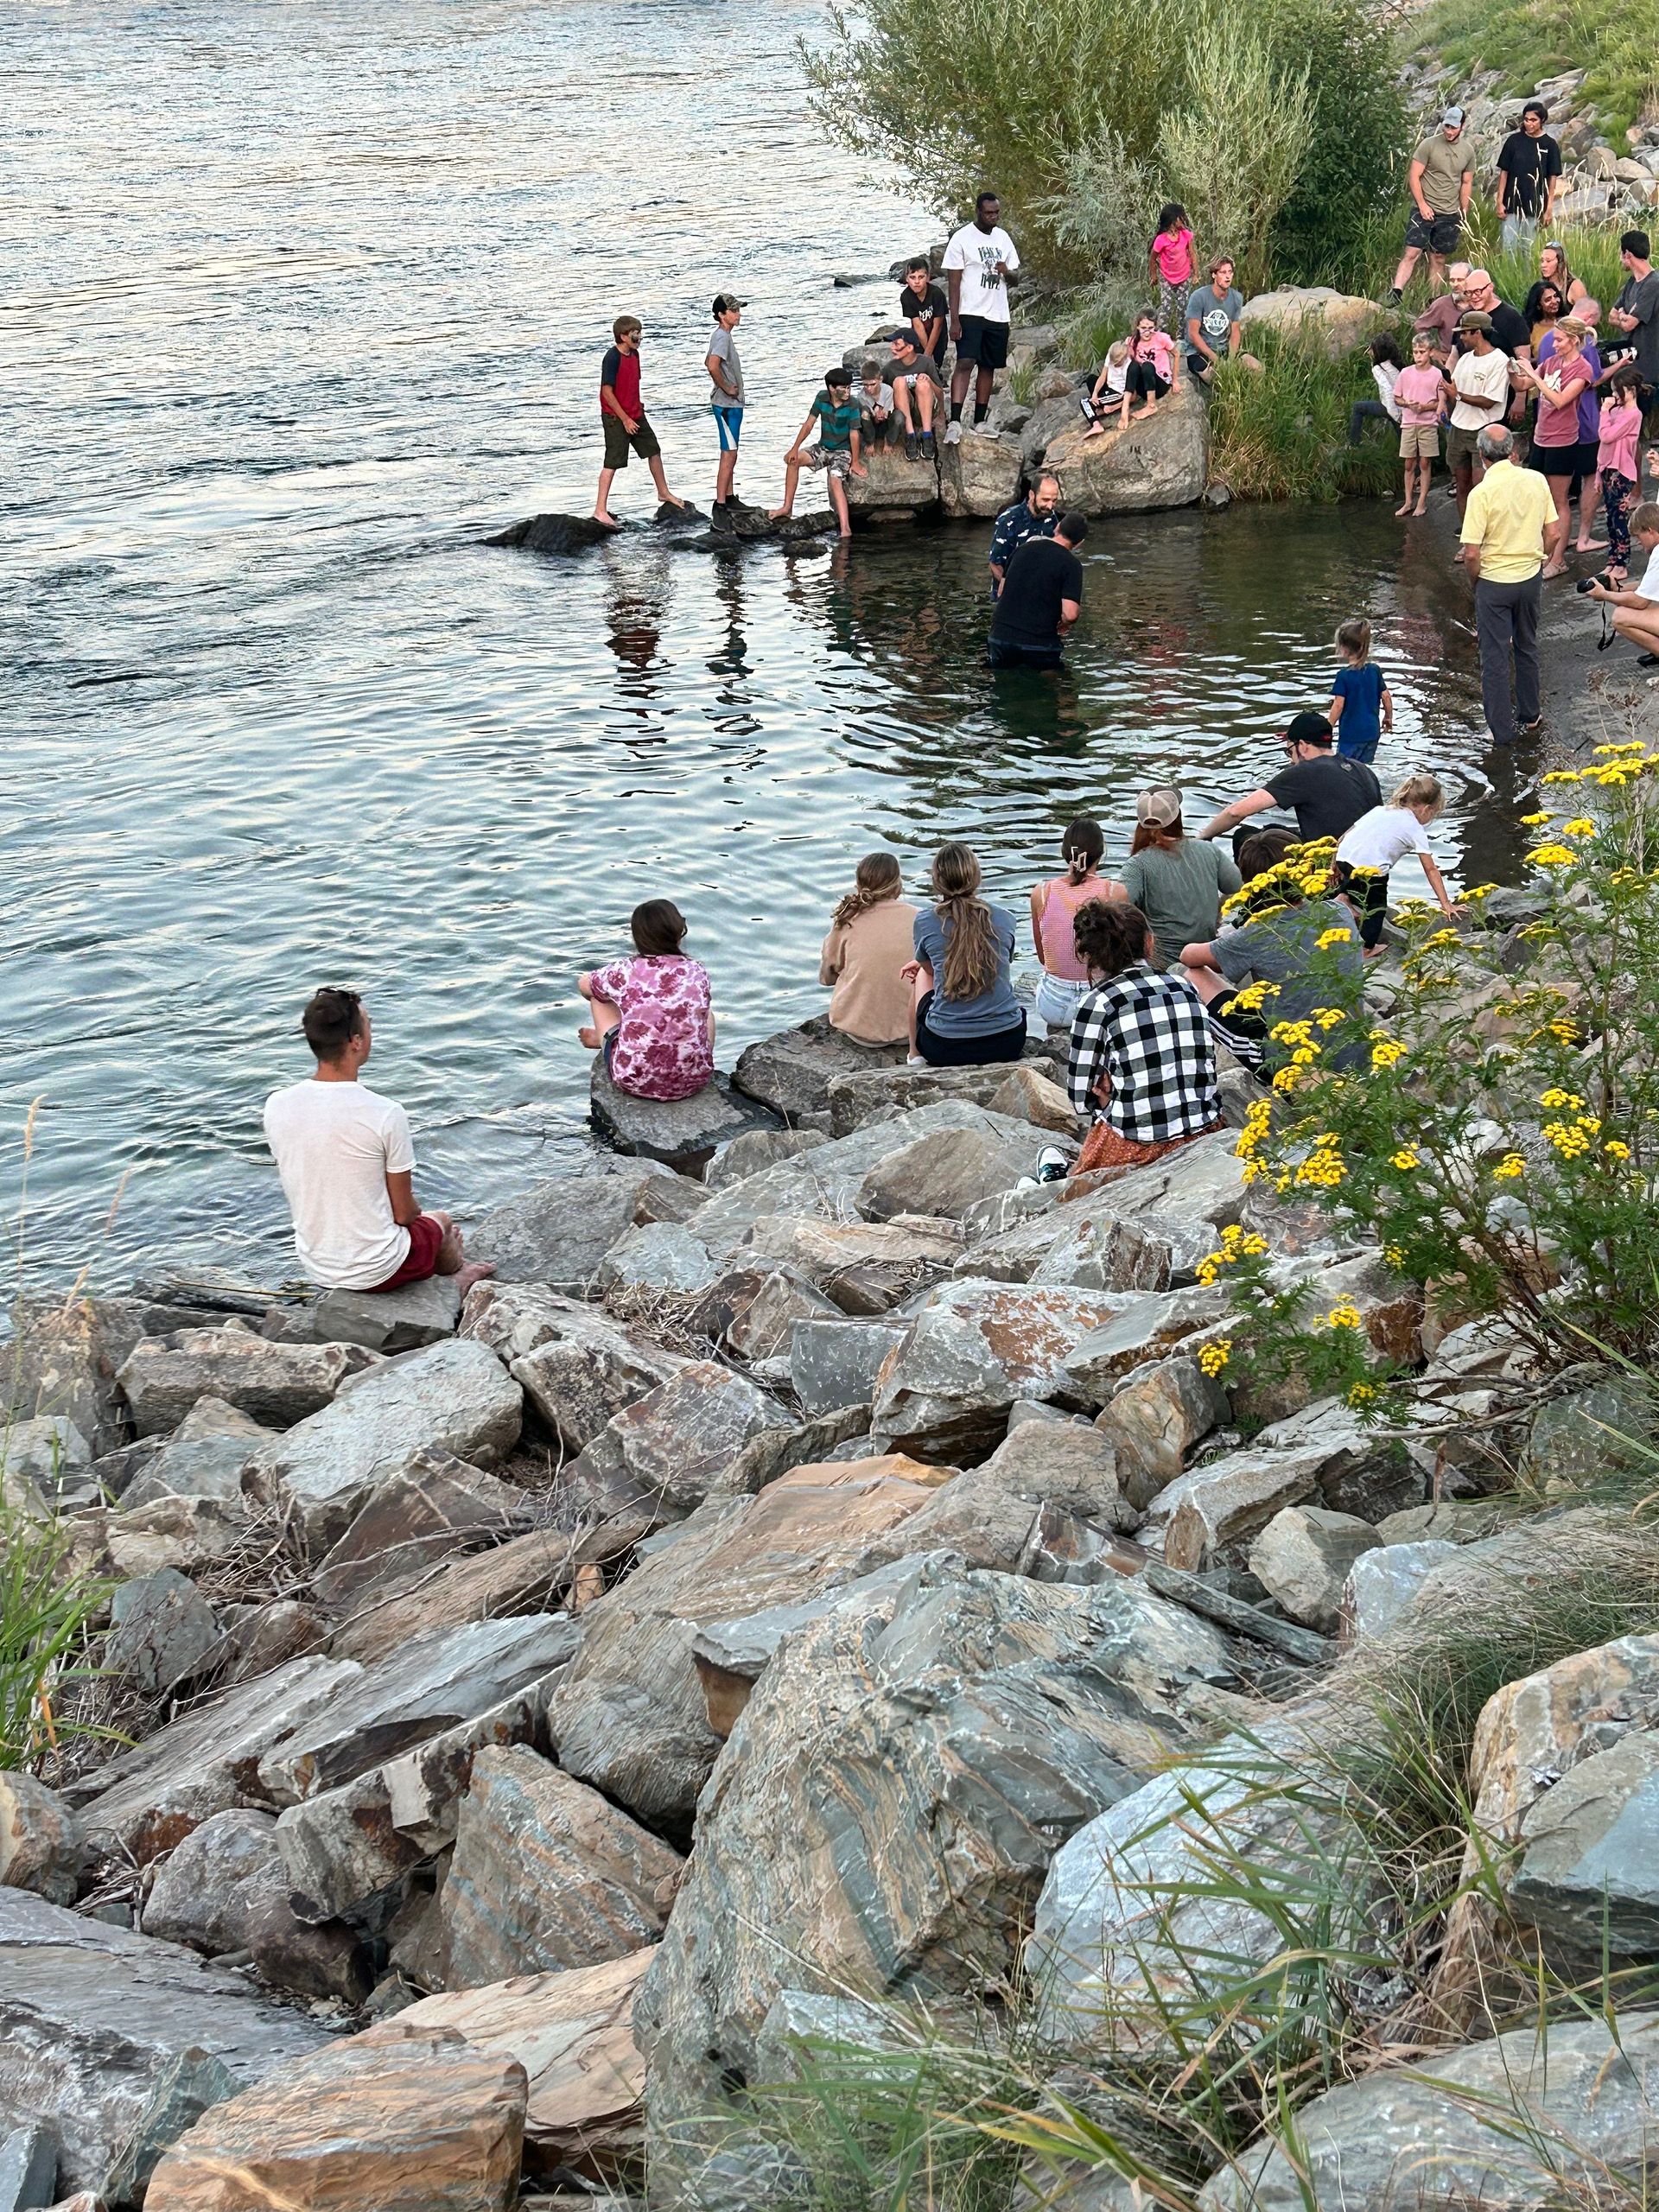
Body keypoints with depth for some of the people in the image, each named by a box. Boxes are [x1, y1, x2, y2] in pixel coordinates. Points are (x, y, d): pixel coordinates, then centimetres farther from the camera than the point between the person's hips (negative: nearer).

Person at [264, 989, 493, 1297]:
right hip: (377, 1270, -4)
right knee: (441, 1222, 29)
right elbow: (403, 1212, -14)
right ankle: (458, 1274, 57)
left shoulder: (276, 1106, -11)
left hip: (316, 1267, 4)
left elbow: (303, 1190, 5)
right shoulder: (386, 1114, -25)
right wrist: (414, 1210, 10)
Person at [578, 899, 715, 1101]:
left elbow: (583, 985, 15)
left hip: (633, 1082, -1)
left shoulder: (623, 972, -9)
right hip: (692, 1082, 1)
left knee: (598, 994, 21)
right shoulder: (698, 972, -5)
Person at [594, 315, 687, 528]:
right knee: (613, 462, -8)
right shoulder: (612, 358, -19)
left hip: (635, 415, 9)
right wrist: (625, 419, -20)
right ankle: (600, 510, -6)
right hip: (616, 417, -9)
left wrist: (638, 406, 14)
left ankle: (664, 493, 36)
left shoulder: (634, 354, 7)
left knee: (654, 451, 17)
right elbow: (607, 391, -21)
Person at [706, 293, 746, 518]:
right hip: (727, 404, -10)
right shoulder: (722, 337, -19)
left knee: (730, 453, 17)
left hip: (732, 403, 10)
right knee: (729, 454, -10)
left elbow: (708, 362, 27)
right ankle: (720, 505, -11)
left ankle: (729, 498, 26)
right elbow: (712, 366, -35)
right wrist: (726, 388, -21)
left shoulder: (724, 335, 13)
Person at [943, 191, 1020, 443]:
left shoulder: (1003, 237, 10)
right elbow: (954, 282, -9)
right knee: (965, 363, -18)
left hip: (998, 315, 6)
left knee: (988, 367, 8)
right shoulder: (962, 238, -7)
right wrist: (955, 320, -15)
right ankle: (955, 422, -23)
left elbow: (1014, 276, 18)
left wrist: (1006, 271, -8)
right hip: (970, 314, -6)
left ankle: (979, 422, 16)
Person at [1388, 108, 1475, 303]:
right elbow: (1414, 177, -6)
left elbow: (1467, 183, 14)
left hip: (1450, 214, 4)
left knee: (1439, 259, 7)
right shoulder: (1429, 145, -6)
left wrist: (1464, 213, 11)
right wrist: (1422, 205, -11)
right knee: (1412, 253, -13)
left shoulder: (1468, 151, 7)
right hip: (1424, 210, -4)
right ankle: (1396, 292, -18)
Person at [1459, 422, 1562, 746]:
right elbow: (1554, 533, 1)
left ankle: (1502, 729, 10)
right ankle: (1530, 714, 35)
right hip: (1530, 578, 5)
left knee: (1495, 657, 5)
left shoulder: (1482, 492, -20)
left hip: (1494, 582, -5)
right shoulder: (1536, 480, -5)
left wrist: (1476, 578, -1)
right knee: (1526, 648, 23)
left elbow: (1471, 553, -20)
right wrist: (1538, 562, 16)